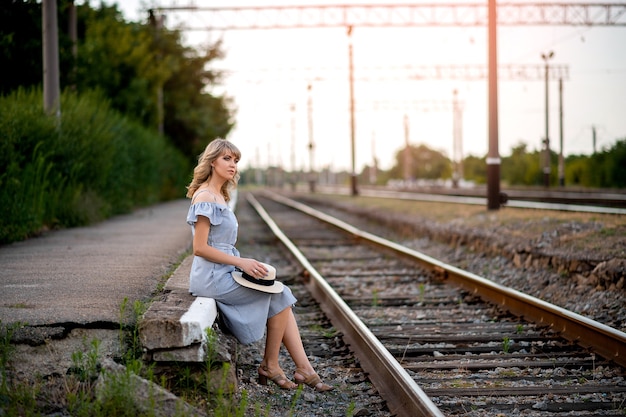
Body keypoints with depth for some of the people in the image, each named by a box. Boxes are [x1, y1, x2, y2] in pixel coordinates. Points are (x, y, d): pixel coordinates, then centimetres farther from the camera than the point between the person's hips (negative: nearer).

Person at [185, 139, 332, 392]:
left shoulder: (219, 196, 17)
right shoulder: (205, 197, -14)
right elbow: (200, 248, -20)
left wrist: (244, 264, 6)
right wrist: (241, 262, -17)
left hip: (224, 273, 9)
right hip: (213, 277, -9)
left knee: (281, 297, -1)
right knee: (279, 296, -7)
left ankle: (303, 368, -5)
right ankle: (270, 366, 4)